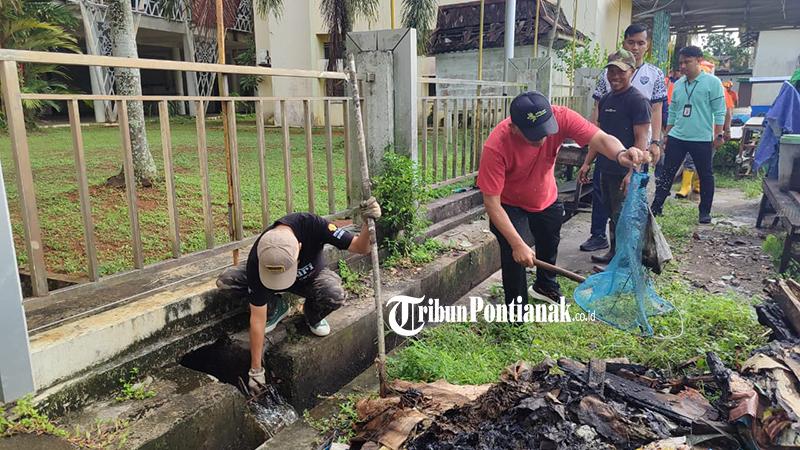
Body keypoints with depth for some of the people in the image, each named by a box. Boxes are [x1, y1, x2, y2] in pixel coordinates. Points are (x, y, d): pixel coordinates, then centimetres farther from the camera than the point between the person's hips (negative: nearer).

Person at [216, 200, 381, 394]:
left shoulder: (311, 225, -37)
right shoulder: (256, 261, -34)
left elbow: (361, 247, -30)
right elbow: (258, 319, -26)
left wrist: (368, 223, -53)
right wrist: (256, 370, -22)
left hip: (312, 277, 0)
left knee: (336, 295, -36)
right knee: (225, 280, -25)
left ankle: (313, 315, 1)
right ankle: (277, 307, 1)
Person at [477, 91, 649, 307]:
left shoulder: (560, 117, -30)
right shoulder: (495, 147, -38)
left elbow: (600, 138, -38)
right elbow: (492, 203, -34)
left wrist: (620, 153, -62)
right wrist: (517, 244, -36)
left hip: (547, 199, 5)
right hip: (510, 205, -4)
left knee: (550, 246, 23)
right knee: (514, 255, -16)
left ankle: (545, 285, 54)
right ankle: (516, 302, 13)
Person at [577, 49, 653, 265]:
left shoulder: (638, 101, -11)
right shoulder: (605, 100, 12)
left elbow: (641, 140, -15)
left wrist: (632, 173, -21)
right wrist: (587, 163, 15)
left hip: (625, 172, -7)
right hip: (606, 169, 7)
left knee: (622, 216, -1)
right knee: (612, 214, 16)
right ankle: (614, 252, 29)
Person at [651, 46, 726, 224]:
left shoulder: (712, 82, -6)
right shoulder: (678, 84, 9)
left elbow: (719, 111, -6)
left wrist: (718, 135, -10)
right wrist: (667, 134, 15)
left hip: (702, 139, -4)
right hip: (676, 137, 4)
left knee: (705, 175, 8)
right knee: (667, 172, 4)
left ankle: (705, 211, 19)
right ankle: (657, 206, 10)